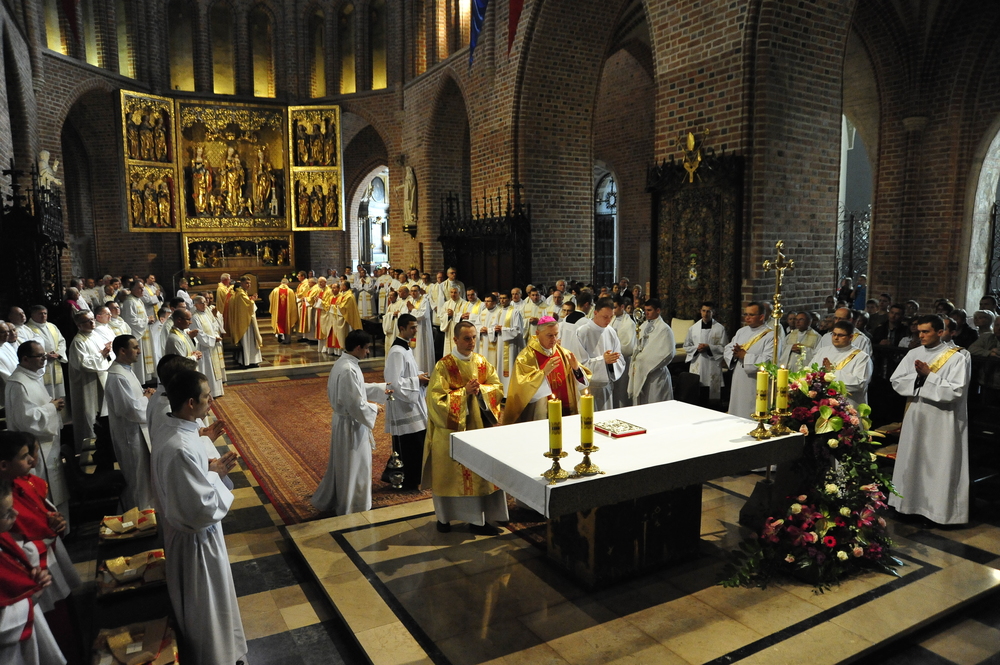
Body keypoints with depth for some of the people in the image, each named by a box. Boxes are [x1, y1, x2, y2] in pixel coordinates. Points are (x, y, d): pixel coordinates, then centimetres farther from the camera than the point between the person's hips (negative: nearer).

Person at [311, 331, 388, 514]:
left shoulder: (344, 362, 3)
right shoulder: (349, 370, -28)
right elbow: (357, 405, -27)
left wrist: (382, 388, 16)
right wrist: (374, 409, -10)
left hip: (343, 421, 10)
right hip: (350, 425, -10)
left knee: (341, 464, 24)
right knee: (353, 468, 7)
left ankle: (327, 501, 39)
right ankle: (350, 509, 24)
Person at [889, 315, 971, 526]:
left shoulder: (957, 358, -9)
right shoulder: (913, 354, 6)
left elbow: (956, 391, -17)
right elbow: (896, 381, 1)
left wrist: (929, 376, -19)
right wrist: (918, 376, -14)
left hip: (942, 420, -5)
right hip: (915, 416, 5)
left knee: (940, 466, 1)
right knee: (912, 461, 12)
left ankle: (941, 509, 13)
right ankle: (911, 502, 24)